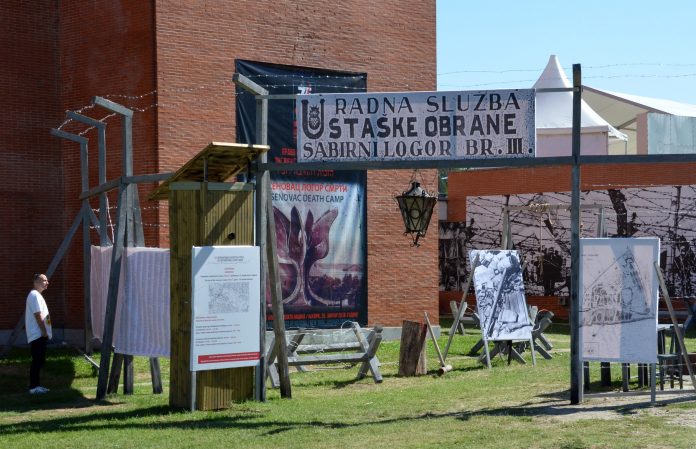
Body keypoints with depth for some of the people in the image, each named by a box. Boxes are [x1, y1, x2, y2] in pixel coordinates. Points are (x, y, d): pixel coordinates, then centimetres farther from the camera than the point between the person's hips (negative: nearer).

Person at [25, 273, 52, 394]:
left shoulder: (37, 295, 19)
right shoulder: (35, 295, -14)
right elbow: (38, 316, -19)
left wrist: (46, 332, 19)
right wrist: (44, 332, -18)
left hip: (39, 334, 10)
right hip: (38, 334, -10)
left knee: (39, 360, 12)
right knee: (37, 360, -8)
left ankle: (36, 385, 15)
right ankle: (34, 387, -7)